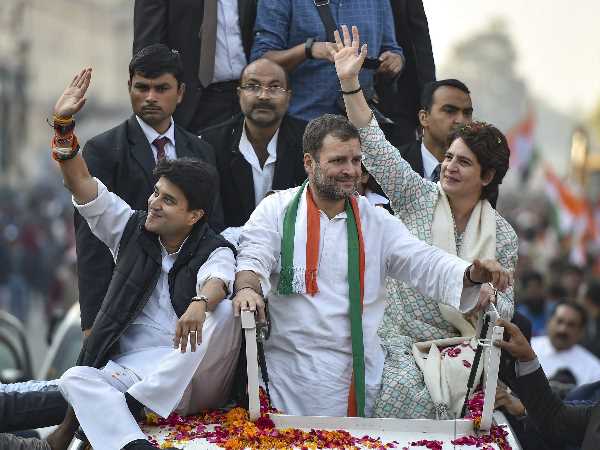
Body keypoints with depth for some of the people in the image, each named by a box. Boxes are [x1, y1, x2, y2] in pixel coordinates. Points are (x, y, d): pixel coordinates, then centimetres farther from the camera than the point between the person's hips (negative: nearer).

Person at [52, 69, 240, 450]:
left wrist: (199, 303, -49)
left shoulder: (214, 250, 1)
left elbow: (217, 279, -24)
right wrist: (63, 124, -8)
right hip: (127, 369, 3)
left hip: (191, 375, -3)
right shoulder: (132, 229, 13)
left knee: (224, 313, -31)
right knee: (76, 379, -27)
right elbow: (82, 186, 6)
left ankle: (135, 403, -31)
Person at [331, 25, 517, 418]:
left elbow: (505, 306, 7)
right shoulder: (419, 197, 2)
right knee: (405, 392, -28)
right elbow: (376, 147, -7)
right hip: (399, 338, -1)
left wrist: (486, 298, -18)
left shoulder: (502, 235, 4)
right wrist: (349, 82, -15)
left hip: (458, 344, 1)